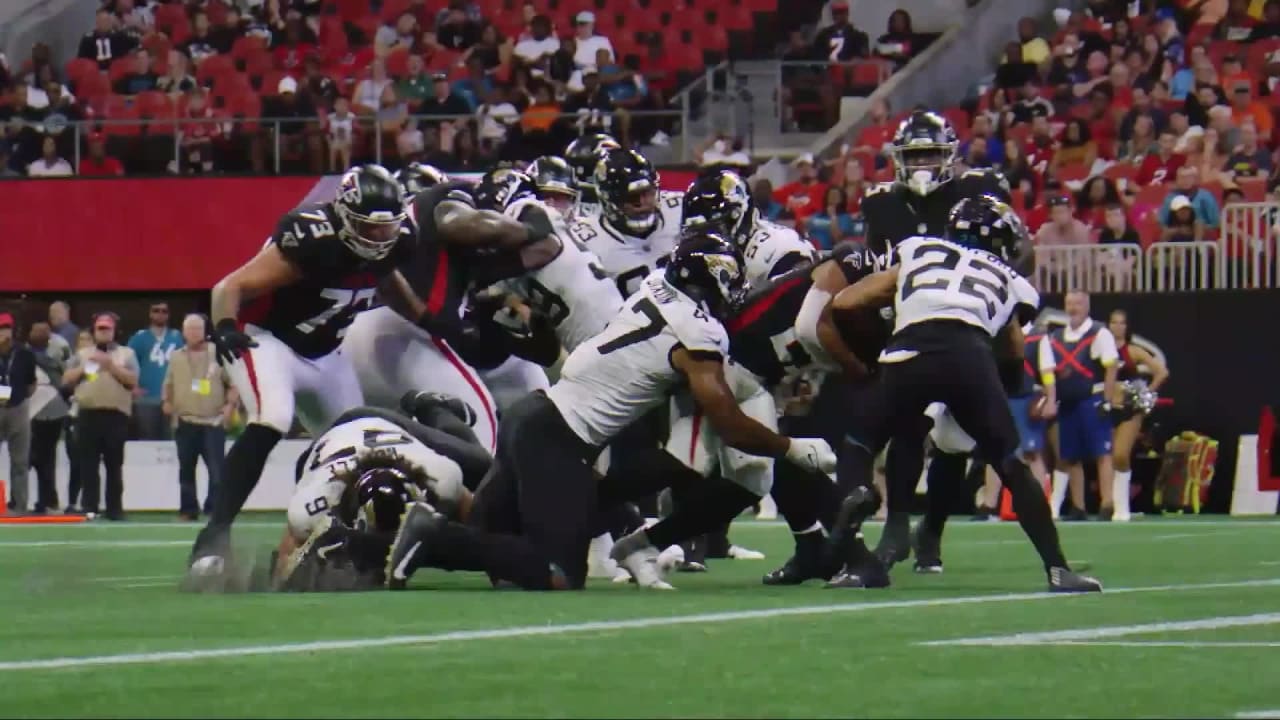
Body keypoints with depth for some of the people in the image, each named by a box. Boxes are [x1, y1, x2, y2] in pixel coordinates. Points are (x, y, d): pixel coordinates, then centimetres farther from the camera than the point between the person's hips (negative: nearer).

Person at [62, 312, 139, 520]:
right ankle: (88, 508, -1)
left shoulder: (126, 354, 8)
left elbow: (132, 380, -4)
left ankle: (114, 508, 4)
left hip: (115, 415, -2)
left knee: (114, 465, 1)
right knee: (88, 464, -1)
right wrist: (84, 367, -4)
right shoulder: (82, 354, 16)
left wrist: (111, 366, -12)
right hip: (88, 414, 2)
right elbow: (66, 380, 10)